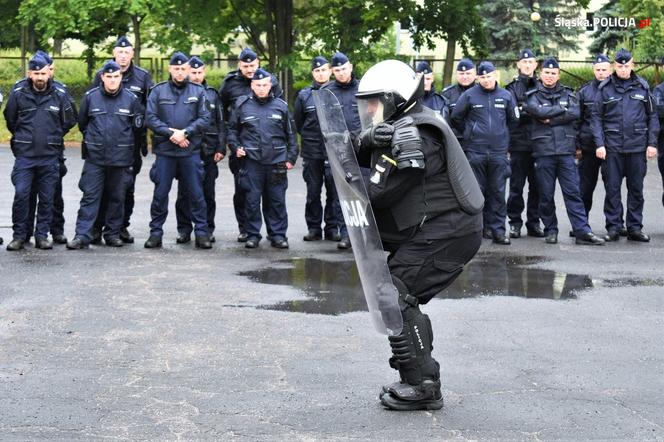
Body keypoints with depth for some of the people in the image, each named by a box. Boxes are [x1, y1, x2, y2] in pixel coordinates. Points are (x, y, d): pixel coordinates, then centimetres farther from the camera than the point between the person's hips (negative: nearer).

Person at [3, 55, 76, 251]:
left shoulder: (59, 95, 1)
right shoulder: (18, 93, -1)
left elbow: (69, 122, 14)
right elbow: (10, 119, 13)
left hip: (50, 156, 1)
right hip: (24, 155, -1)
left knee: (47, 198, 4)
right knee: (21, 194, -9)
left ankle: (42, 235, 15)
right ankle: (19, 236, 2)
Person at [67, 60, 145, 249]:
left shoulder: (131, 99, 0)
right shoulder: (90, 97, 1)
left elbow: (138, 126, 9)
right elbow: (82, 123, 14)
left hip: (121, 158, 1)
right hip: (95, 157, -1)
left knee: (117, 198, 8)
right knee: (90, 196, -4)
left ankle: (113, 233, 18)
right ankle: (82, 235, -5)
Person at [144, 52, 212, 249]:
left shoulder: (198, 91, 6)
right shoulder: (158, 90, 5)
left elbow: (205, 119, -1)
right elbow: (150, 118, -2)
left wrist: (184, 132, -13)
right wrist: (171, 133, -13)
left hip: (191, 151, 0)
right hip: (164, 151, 0)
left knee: (196, 193, 2)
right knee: (160, 193, 3)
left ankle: (201, 232, 9)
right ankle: (155, 232, 12)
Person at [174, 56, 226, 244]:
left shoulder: (212, 94, 10)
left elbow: (220, 123, 10)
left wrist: (221, 148, 2)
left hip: (209, 151, 2)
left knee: (208, 192, 6)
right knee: (184, 192, 1)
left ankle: (207, 229, 14)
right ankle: (184, 230, 8)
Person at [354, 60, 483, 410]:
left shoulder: (411, 138, -19)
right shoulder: (400, 128, 15)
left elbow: (377, 194, -21)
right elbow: (356, 155, 11)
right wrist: (366, 140, -12)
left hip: (444, 233, -11)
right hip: (446, 228, 11)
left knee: (395, 296, -14)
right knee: (396, 295, 15)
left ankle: (421, 386, -10)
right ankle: (421, 380, 23)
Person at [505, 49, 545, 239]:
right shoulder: (512, 88, 6)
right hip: (519, 143, -2)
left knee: (537, 186, 3)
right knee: (517, 186, 0)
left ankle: (534, 223, 11)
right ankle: (515, 222, 7)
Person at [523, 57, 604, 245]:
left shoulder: (567, 94, 14)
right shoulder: (533, 95, 8)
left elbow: (575, 113, -4)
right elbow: (538, 111, -13)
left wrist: (550, 119, -9)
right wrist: (561, 109, -4)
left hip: (566, 151, 1)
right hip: (543, 151, -1)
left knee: (573, 192, -4)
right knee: (546, 195, 3)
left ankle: (582, 231, -7)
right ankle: (550, 230, 14)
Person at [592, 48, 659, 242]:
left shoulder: (642, 86, 6)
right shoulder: (605, 88, 3)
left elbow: (652, 116, 8)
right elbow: (597, 117, 3)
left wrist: (652, 143, 1)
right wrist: (599, 144, -6)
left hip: (637, 146, 1)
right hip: (613, 146, -1)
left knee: (636, 189, 6)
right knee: (612, 189, 1)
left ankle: (635, 227, 13)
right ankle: (613, 227, 8)